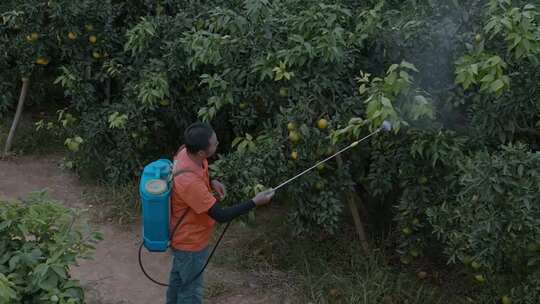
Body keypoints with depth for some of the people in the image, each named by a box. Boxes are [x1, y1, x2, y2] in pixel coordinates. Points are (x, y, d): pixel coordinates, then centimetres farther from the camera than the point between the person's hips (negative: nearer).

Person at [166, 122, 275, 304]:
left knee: (179, 276, 31)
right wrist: (255, 202, -26)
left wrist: (211, 182, -7)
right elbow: (221, 216, -32)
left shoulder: (186, 152, -16)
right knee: (191, 289, 15)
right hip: (190, 241, -8)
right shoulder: (189, 182, -41)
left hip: (183, 235, 8)